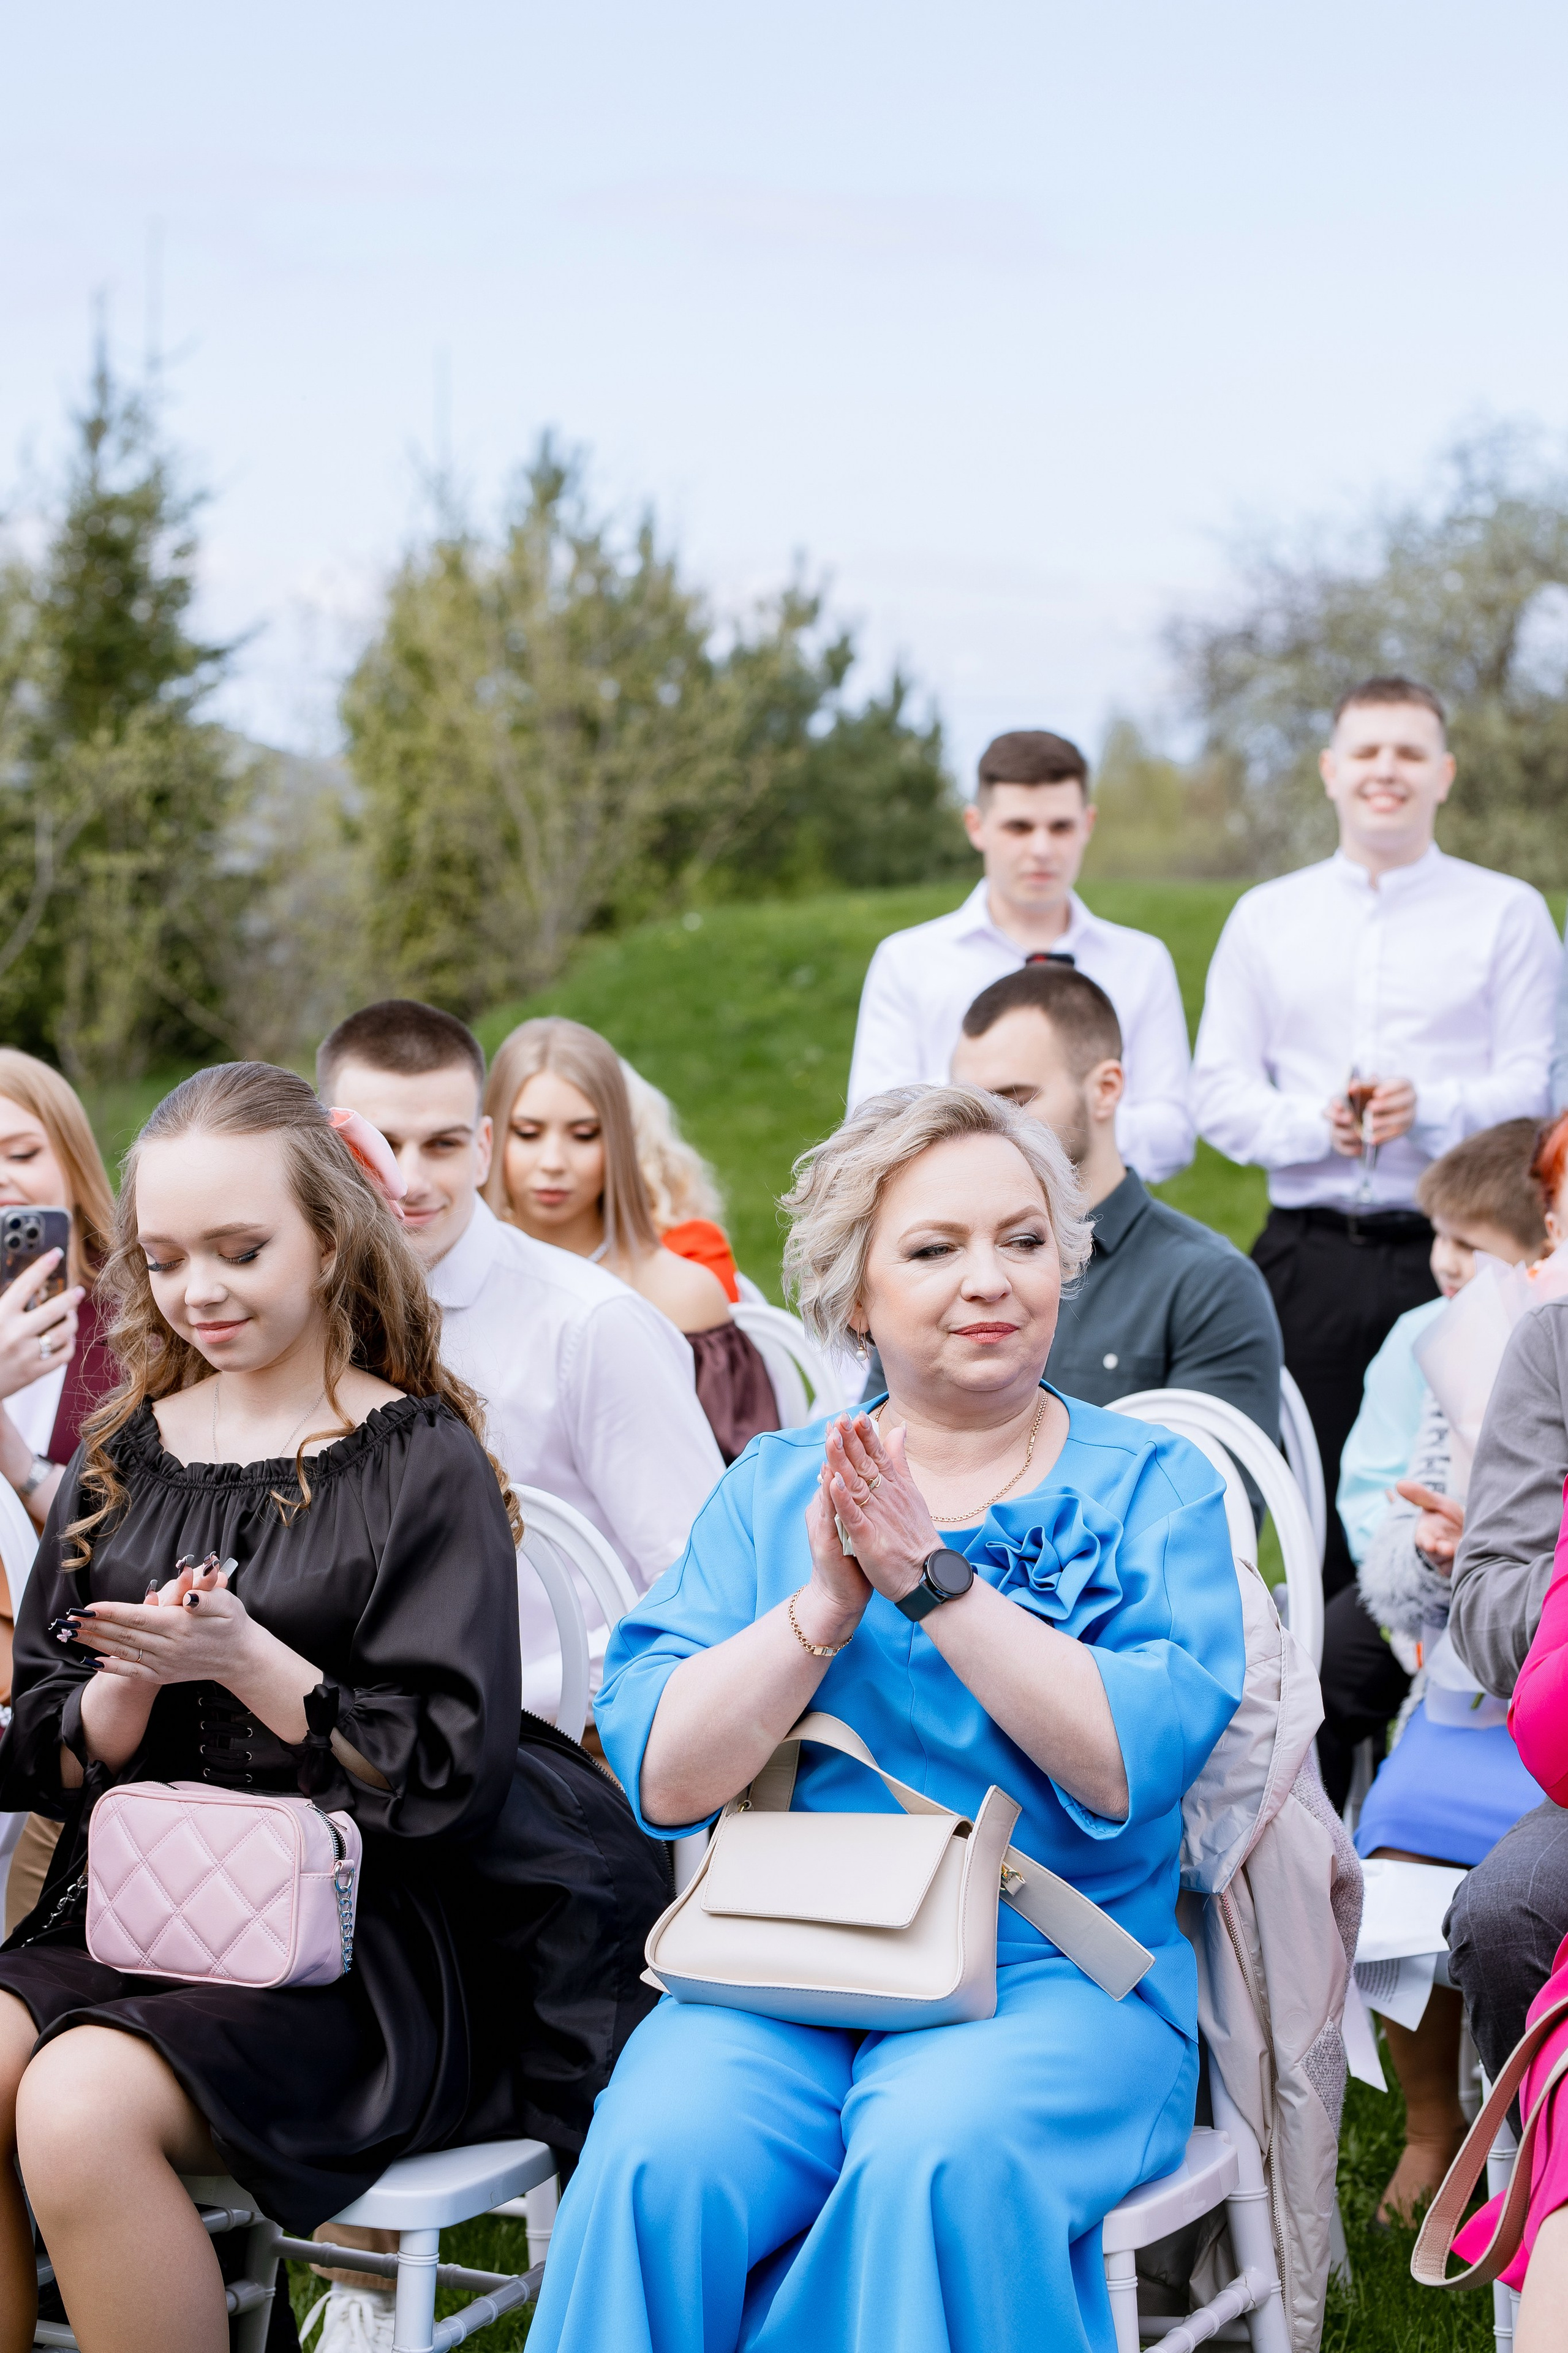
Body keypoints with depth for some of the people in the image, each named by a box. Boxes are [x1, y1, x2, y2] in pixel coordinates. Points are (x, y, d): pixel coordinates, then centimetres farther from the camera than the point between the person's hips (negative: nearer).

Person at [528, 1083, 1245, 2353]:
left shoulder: (1155, 1484, 8)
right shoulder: (773, 1487, 13)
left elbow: (1131, 1767, -10)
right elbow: (660, 1778, 1)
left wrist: (933, 1578, -15)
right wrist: (826, 1605, -12)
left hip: (1057, 1973, -1)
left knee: (940, 2160, -34)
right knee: (658, 2162, -29)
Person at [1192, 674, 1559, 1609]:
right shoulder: (1266, 917, 15)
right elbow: (1218, 1094, 9)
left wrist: (1429, 1109, -17)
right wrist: (1315, 1122, -10)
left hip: (1452, 1252, -2)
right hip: (1311, 1258, 2)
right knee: (1322, 1519, 3)